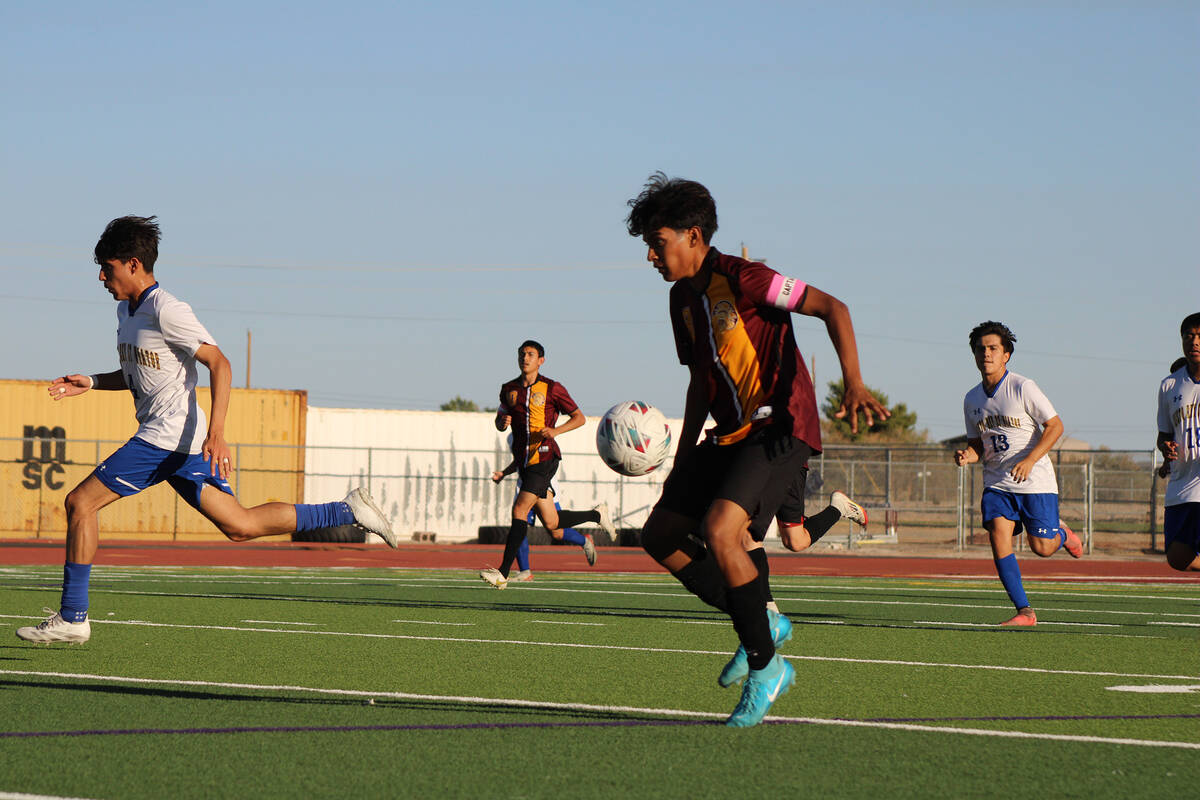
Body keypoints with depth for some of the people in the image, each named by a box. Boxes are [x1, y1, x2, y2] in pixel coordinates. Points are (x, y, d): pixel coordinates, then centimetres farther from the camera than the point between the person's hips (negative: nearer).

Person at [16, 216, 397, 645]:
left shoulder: (166, 310, -13)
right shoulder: (127, 309, 17)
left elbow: (219, 364, -18)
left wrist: (216, 432, -27)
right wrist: (91, 382, 12)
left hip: (169, 437, -10)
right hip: (179, 444, 10)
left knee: (80, 502, -8)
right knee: (239, 526, 8)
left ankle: (72, 617, -5)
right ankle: (349, 510, 9)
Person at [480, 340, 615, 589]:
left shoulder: (552, 389, -2)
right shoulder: (509, 389, 13)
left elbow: (579, 417, 3)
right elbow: (499, 421, 22)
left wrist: (556, 430, -14)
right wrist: (502, 422, -3)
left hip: (544, 457, -6)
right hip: (524, 460, 6)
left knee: (520, 509, -18)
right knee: (551, 523, 8)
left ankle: (503, 573, -20)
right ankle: (597, 515, 34)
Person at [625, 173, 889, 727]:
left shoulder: (740, 278, -14)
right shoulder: (683, 298, 13)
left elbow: (832, 308, -16)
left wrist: (854, 384, -28)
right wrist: (681, 466, 20)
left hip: (780, 427, -9)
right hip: (730, 433, 9)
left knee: (718, 530, -26)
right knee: (659, 535, 4)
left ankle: (765, 666, -12)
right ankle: (759, 623, 16)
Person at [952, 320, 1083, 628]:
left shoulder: (1023, 387, -11)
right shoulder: (972, 400, 6)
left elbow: (1055, 426, -10)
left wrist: (1029, 460, -21)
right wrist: (967, 455, -7)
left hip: (1036, 481, -4)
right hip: (996, 482, 4)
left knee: (1041, 547, -5)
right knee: (998, 537, -15)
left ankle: (1062, 535, 34)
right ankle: (1025, 612, -10)